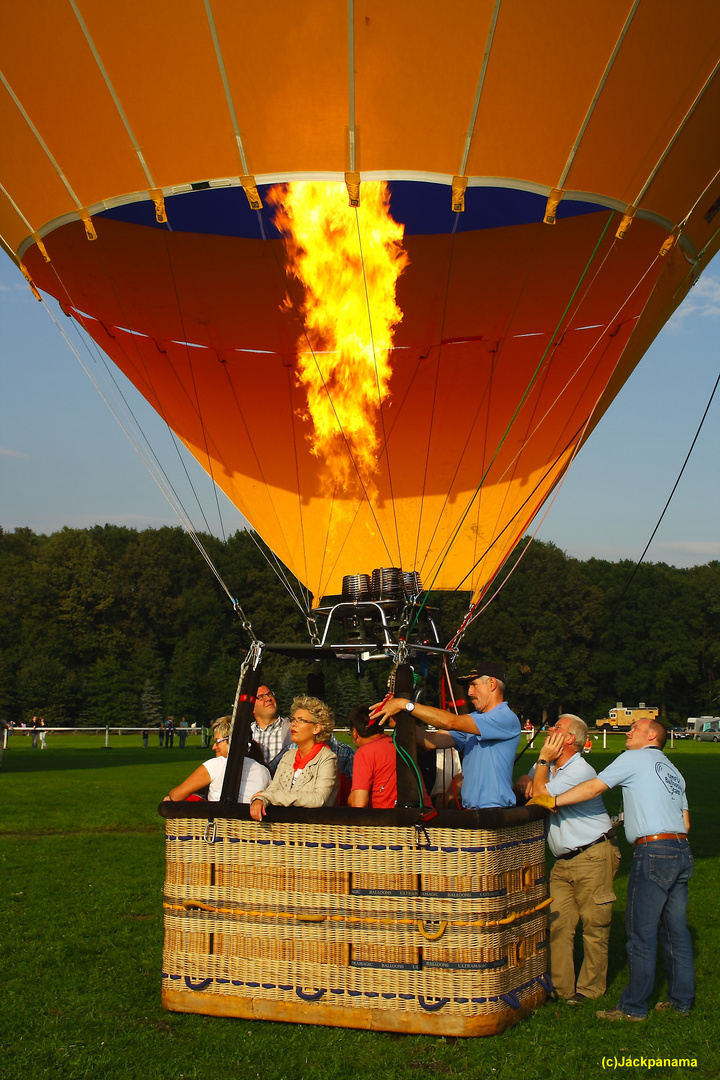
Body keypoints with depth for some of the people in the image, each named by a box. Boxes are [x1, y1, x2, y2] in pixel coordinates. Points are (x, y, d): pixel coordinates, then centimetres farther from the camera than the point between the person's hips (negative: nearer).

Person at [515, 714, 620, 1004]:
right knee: (557, 922, 2)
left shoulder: (580, 771, -17)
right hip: (563, 860, 8)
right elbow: (524, 785, 18)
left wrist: (543, 759, -12)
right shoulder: (550, 765, 12)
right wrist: (524, 782, -6)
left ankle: (590, 989, 13)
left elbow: (542, 796, -20)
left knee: (594, 924, 2)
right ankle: (560, 987, 8)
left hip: (593, 857, -8)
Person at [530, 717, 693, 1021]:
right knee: (676, 930, 13)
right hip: (682, 850, 8)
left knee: (642, 933, -3)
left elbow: (594, 787, -10)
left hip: (653, 851, -8)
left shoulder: (635, 758, -1)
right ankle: (682, 1001, 19)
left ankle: (634, 1007, 2)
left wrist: (552, 801, -8)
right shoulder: (673, 771, 21)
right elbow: (685, 822, 19)